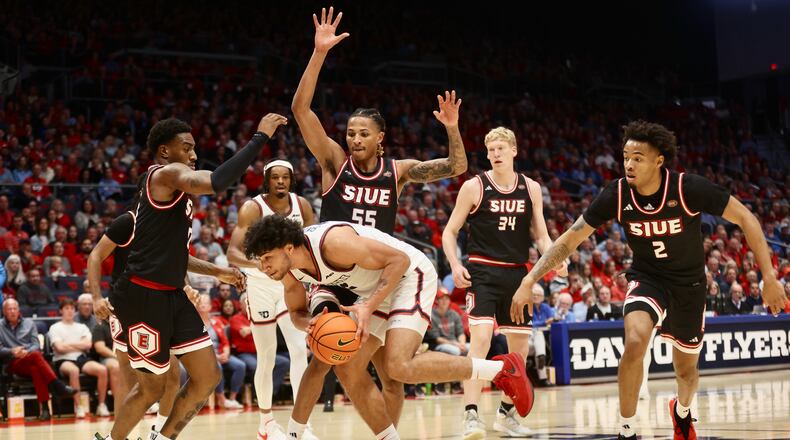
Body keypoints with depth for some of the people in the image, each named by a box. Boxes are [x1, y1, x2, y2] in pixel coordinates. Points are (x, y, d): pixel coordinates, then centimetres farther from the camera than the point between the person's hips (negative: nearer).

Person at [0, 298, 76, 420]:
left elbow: (36, 345, 9)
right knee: (36, 355, -36)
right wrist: (12, 351, -17)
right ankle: (58, 386, -43)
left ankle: (44, 408, -47)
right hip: (13, 364, -2)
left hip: (30, 360, 3)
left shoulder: (29, 323, 18)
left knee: (35, 369, -38)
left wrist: (27, 352, -13)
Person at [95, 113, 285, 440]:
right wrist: (261, 137, -28)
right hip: (144, 298, -10)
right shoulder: (165, 173, -12)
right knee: (152, 388, 2)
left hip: (170, 295, 10)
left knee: (208, 377, 6)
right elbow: (215, 183, -32)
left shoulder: (171, 186, 19)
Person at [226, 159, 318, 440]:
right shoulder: (253, 208, -18)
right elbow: (232, 253, -26)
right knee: (267, 358, 3)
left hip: (290, 282, 3)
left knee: (299, 350, -10)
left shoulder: (302, 205, -5)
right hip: (260, 284, -3)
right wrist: (258, 263, -45)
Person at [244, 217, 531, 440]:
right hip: (375, 291, 9)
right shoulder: (290, 272, -7)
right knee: (347, 370, 1)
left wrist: (368, 307, -31)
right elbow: (297, 312, 8)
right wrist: (308, 325, -17)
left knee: (400, 367, -25)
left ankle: (502, 368, -14)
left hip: (410, 276, -9)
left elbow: (399, 260, -25)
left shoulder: (332, 242, -32)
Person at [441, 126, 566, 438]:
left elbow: (540, 235, 11)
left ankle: (505, 413, 26)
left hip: (517, 273, 5)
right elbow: (450, 231, 1)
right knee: (481, 336, -22)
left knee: (520, 347, 9)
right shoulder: (474, 187, -3)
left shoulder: (531, 189, 6)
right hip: (482, 272, -4)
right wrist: (455, 265, -15)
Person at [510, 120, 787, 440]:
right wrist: (529, 281, -22)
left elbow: (745, 218, -15)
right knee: (635, 342, -30)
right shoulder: (617, 195, -20)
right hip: (647, 278, 0)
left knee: (686, 369, 14)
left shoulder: (690, 189, -25)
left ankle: (681, 411, 51)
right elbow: (570, 239, -13)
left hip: (689, 282, 0)